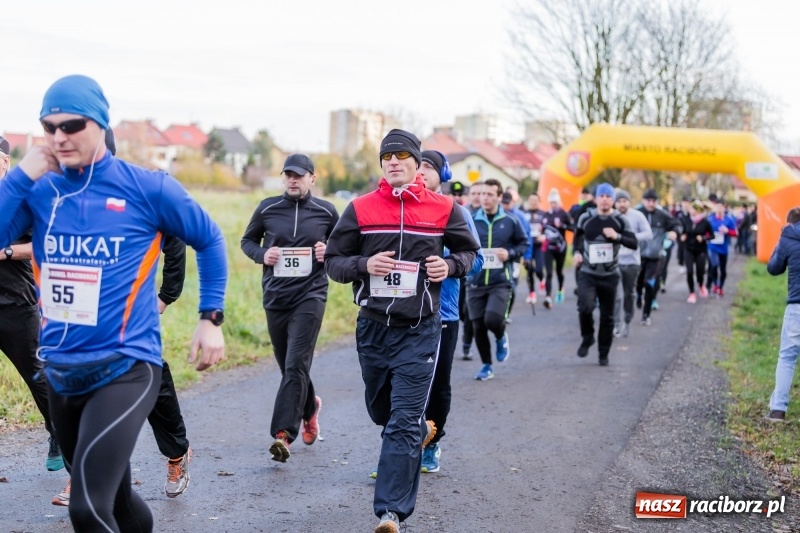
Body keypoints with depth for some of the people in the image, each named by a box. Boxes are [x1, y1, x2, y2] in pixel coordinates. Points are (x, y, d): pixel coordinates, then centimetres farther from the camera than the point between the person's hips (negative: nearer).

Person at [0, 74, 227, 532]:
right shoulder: (38, 190, 2)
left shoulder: (147, 188, -7)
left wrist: (211, 319, 2)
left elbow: (209, 240, 6)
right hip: (60, 371, 5)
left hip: (126, 368, -5)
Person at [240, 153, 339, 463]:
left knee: (296, 365, -14)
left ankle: (283, 433, -16)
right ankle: (310, 406, 42)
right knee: (287, 366, 13)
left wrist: (330, 253, -8)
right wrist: (262, 255, -6)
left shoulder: (326, 212, 2)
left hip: (310, 296, -3)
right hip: (275, 297, 3)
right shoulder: (267, 208, 5)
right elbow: (247, 240, 15)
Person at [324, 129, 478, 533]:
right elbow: (333, 260, 3)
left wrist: (451, 265, -8)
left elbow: (468, 250, 14)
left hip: (420, 330, -3)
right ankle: (420, 431, 54)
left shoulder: (443, 208, -1)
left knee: (403, 423, -9)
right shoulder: (361, 208, -1)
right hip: (373, 327, 3)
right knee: (381, 410, 21)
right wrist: (364, 264, -17)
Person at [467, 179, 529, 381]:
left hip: (501, 282, -2)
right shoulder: (471, 221, 0)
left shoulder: (511, 221, -1)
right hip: (475, 282, 2)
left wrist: (510, 254, -8)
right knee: (478, 326, 4)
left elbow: (524, 243, 9)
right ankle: (486, 366, 22)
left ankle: (501, 338, 17)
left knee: (492, 319, -20)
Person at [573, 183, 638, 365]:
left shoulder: (620, 220, -5)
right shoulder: (585, 218, -2)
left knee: (607, 316, 7)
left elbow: (635, 244, -9)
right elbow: (577, 236, 18)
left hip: (610, 275, 1)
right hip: (587, 273, -1)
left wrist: (617, 236, -25)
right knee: (585, 308, -23)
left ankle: (603, 354, 24)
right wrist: (577, 252, 2)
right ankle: (587, 338, 5)